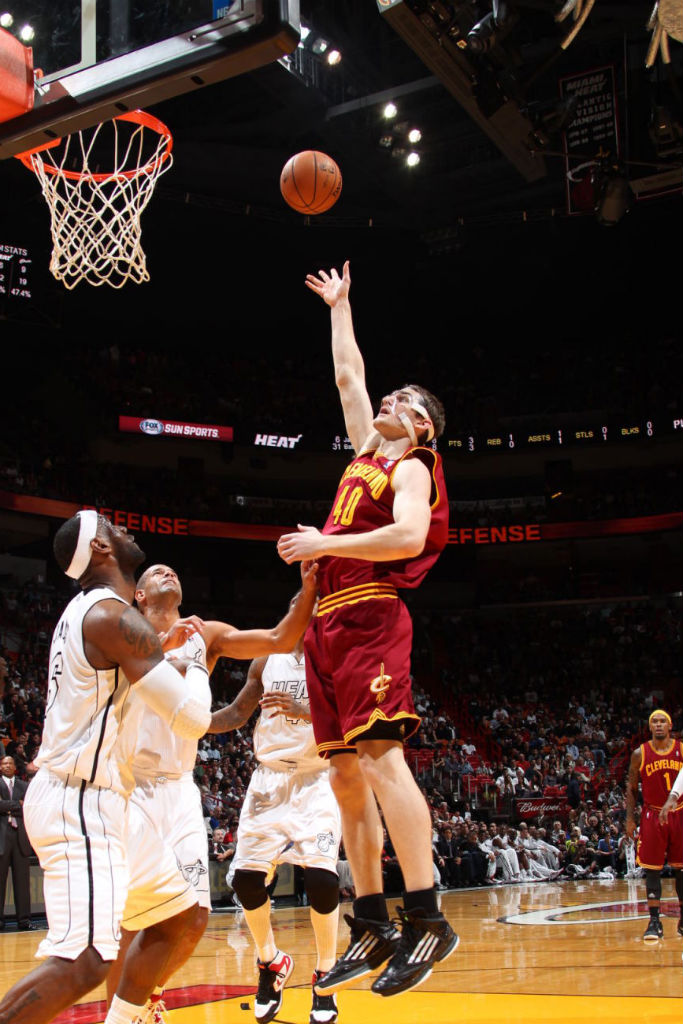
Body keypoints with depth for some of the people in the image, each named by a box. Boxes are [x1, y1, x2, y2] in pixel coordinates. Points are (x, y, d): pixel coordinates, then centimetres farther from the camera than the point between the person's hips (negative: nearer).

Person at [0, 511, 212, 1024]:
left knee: (182, 915, 16)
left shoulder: (87, 610, 14)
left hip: (91, 801, 11)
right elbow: (193, 718, -18)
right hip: (79, 803, -11)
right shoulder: (115, 616, -16)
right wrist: (197, 661, 1)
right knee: (85, 961, -21)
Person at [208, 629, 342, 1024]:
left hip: (316, 781, -4)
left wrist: (307, 711, -30)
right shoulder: (267, 661, 7)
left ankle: (325, 974, 5)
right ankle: (271, 961, 23)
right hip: (269, 779, 4)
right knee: (247, 878, -3)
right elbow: (237, 714, 12)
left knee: (321, 877, -17)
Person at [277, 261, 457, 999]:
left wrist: (323, 545, -15)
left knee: (381, 757, -17)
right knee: (346, 774, 5)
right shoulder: (367, 452, 23)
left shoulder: (411, 467, 1)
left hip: (369, 616, -8)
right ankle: (372, 927, 8)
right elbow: (348, 375, 35)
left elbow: (409, 536, -18)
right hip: (329, 623, 9)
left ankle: (426, 919, -16)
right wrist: (339, 306, 42)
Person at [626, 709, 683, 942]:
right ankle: (654, 921, 0)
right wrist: (630, 818, 0)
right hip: (652, 816, -1)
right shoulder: (640, 754, -2)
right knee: (652, 870, -3)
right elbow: (631, 787, 6)